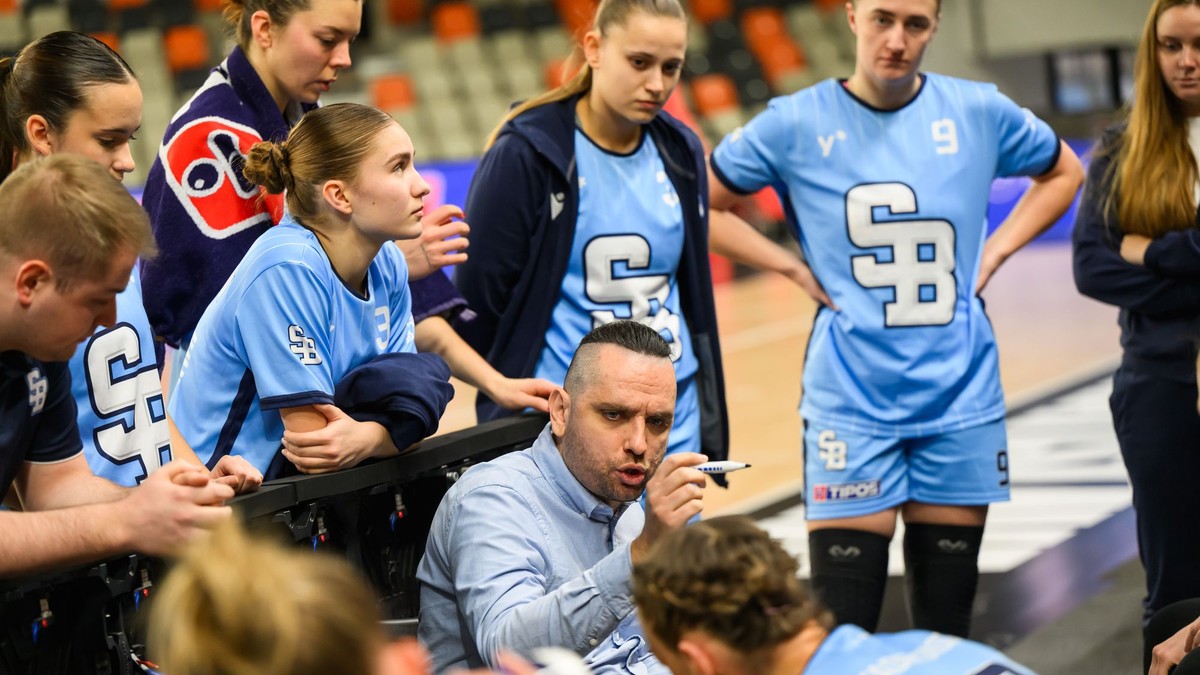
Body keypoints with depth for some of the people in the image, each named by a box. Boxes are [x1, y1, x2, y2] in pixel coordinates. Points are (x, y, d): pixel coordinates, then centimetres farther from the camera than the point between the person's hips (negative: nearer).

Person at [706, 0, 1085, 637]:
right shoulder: (796, 124, -4)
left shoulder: (980, 112, 1)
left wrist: (993, 253, 5)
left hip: (961, 397, 2)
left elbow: (1063, 173, 18)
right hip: (850, 400, -2)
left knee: (947, 621, 10)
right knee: (842, 629, -6)